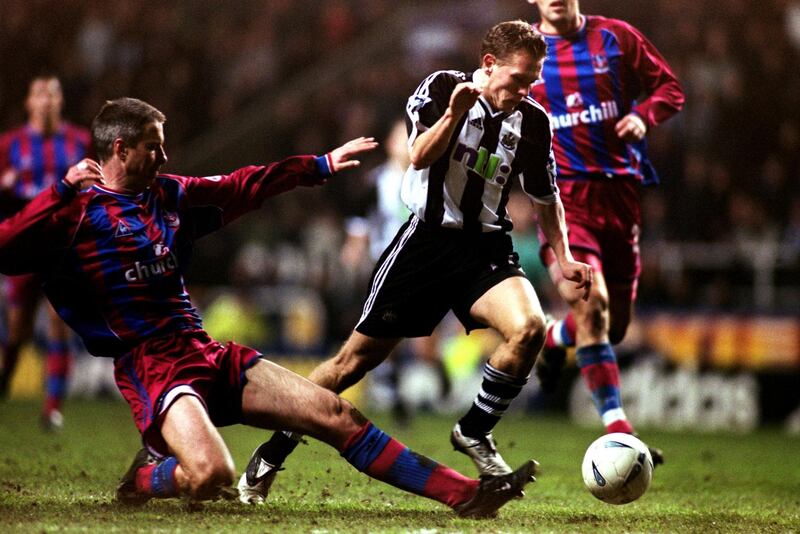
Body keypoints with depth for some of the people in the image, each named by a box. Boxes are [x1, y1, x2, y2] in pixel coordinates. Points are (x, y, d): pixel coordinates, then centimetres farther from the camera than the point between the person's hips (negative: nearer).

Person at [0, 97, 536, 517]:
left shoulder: (169, 194, 16)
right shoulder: (76, 213, -5)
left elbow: (242, 187, 29)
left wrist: (321, 165, 35)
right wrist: (63, 191, -22)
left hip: (208, 352, 7)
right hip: (150, 365, -7)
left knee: (338, 415, -1)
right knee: (210, 475, -33)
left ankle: (464, 495, -1)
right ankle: (145, 478, 3)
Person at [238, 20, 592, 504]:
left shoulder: (534, 122, 3)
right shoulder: (442, 88, -7)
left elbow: (545, 196, 16)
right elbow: (420, 157, -18)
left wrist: (563, 256, 8)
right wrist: (454, 113, -32)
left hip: (487, 247, 3)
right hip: (427, 240, -3)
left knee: (530, 326, -26)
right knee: (358, 358, -1)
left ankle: (475, 432, -4)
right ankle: (273, 453, 14)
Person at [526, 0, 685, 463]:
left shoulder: (616, 38, 6)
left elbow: (670, 88, 11)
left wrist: (644, 114, -9)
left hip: (619, 189, 3)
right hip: (561, 192, -3)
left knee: (614, 324, 9)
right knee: (590, 302, -24)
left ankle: (554, 338, 46)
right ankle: (617, 428, -25)